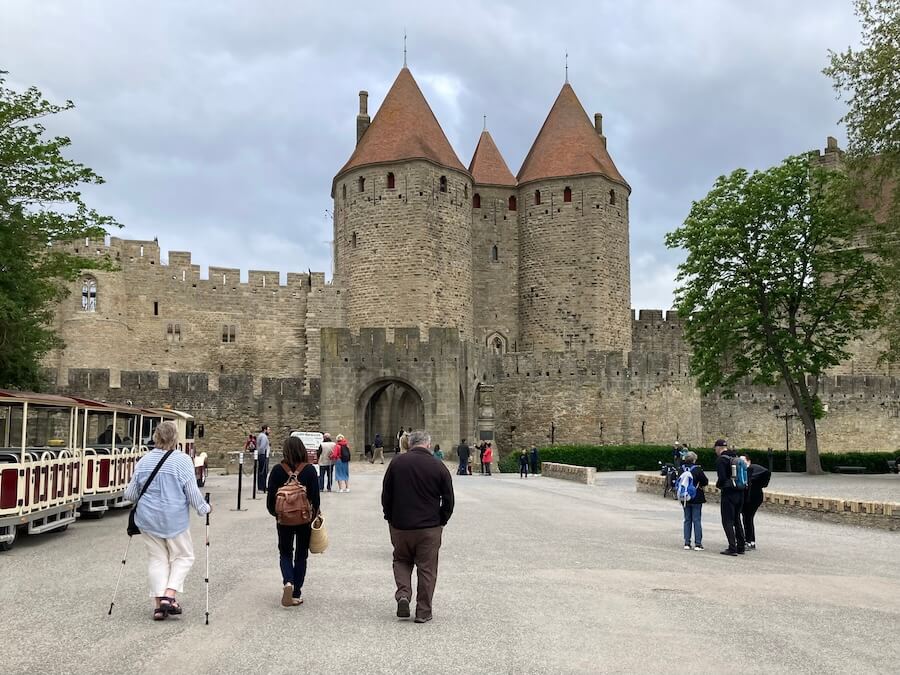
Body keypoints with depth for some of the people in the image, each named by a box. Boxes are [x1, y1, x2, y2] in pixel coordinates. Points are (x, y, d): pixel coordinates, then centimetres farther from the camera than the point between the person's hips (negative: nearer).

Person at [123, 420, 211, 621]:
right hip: (174, 519, -4)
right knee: (183, 556, 13)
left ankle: (158, 603, 6)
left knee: (157, 558, 12)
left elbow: (130, 494, 8)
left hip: (148, 519, 4)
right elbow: (192, 493, -11)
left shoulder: (144, 461, 0)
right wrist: (204, 508, 7)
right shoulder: (182, 461, -13)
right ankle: (169, 595, -2)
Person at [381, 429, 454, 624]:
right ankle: (423, 611, 12)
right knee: (427, 568, 8)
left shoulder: (396, 463, -2)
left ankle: (403, 594, 0)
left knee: (401, 560, 21)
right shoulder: (439, 467, -6)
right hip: (430, 527, -1)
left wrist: (391, 518, 15)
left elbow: (386, 496, 3)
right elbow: (448, 500, -2)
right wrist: (441, 521, 11)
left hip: (400, 525, 1)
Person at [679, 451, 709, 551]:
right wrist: (700, 484, 9)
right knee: (696, 520, 1)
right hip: (697, 498, -4)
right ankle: (698, 543, 0)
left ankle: (687, 543, 11)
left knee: (687, 520, 12)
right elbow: (706, 481, -10)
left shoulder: (681, 469, -2)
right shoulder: (697, 469, -13)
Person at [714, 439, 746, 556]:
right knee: (737, 520, 18)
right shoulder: (736, 457, 12)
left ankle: (732, 548, -8)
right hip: (740, 492, 8)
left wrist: (718, 485, -2)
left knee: (727, 521, -3)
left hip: (729, 493, -8)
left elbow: (722, 477, -20)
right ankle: (741, 546, 20)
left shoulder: (721, 459, -12)